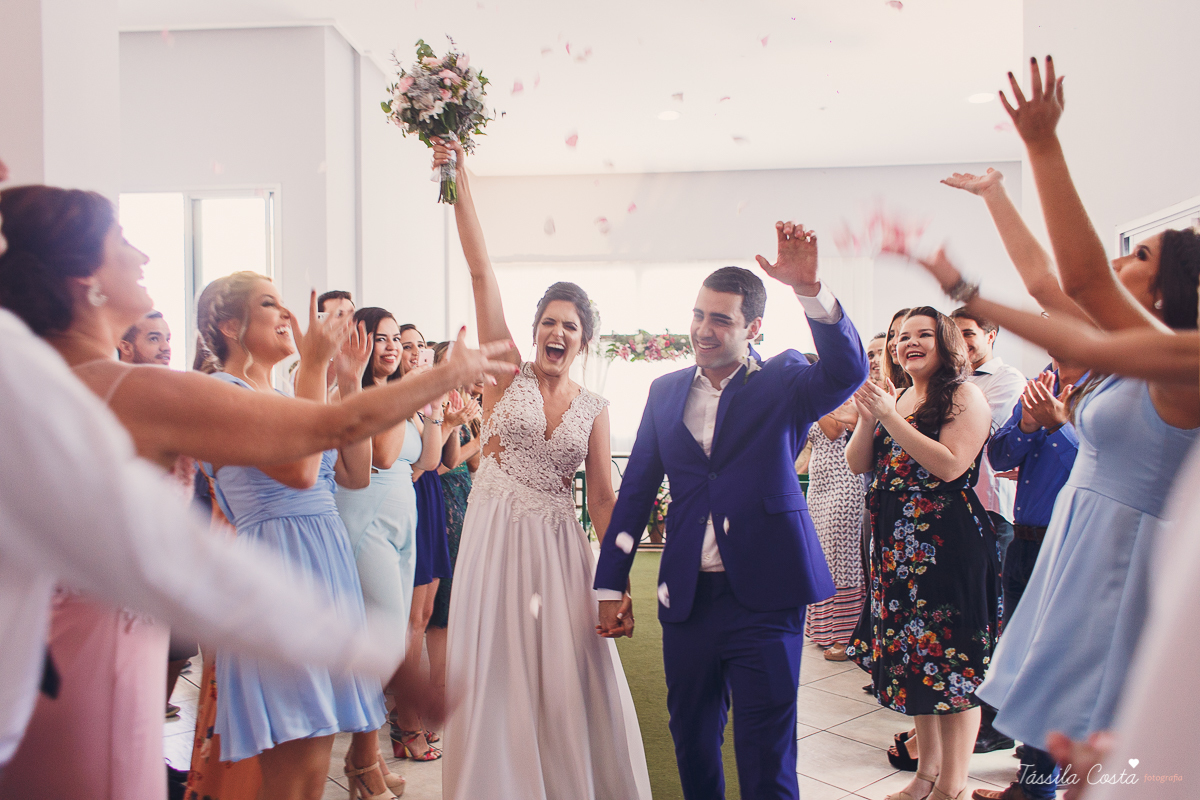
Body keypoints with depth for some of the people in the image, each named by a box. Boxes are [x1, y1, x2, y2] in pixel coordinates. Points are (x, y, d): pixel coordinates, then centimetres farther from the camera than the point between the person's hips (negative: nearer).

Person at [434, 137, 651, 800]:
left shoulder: (593, 408, 5)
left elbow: (603, 500, 5)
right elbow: (480, 270, -7)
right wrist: (458, 181, -11)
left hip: (559, 548, 2)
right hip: (495, 541, -1)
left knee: (569, 682, 7)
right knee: (496, 680, 6)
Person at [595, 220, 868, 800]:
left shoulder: (784, 383, -2)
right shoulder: (666, 391, 7)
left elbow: (847, 373, -22)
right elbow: (636, 489, 8)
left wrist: (810, 290, -37)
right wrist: (610, 585, 8)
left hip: (765, 595, -3)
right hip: (687, 596, 4)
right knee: (692, 742, 19)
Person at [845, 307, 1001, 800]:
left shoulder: (964, 396, -7)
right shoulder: (896, 398, 13)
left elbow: (950, 465, -20)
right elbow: (857, 464, 10)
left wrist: (890, 416, -17)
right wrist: (867, 418, -6)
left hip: (949, 545, -7)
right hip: (898, 544, 7)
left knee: (950, 659, 1)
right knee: (911, 654, 14)